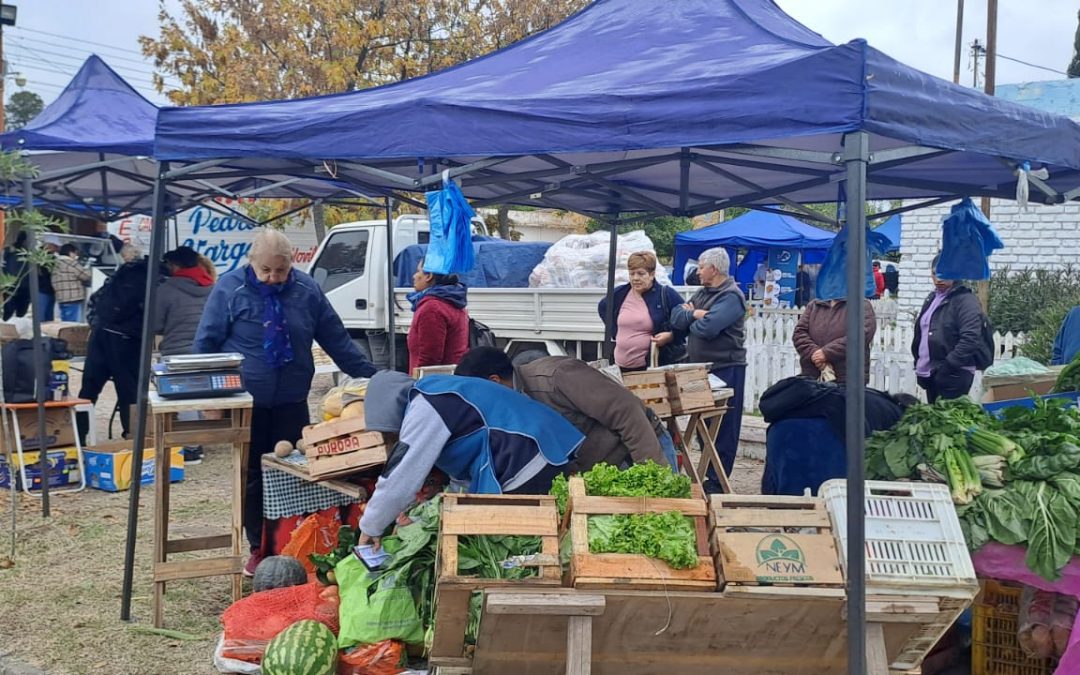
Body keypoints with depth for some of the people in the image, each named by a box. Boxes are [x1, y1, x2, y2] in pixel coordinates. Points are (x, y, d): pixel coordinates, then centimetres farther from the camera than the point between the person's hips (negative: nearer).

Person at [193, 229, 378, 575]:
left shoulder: (307, 290, 1)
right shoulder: (229, 288, -7)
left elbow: (337, 339, 7)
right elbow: (206, 343, -2)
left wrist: (370, 377, 5)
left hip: (291, 403, 2)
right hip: (246, 404, -2)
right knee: (251, 475, 6)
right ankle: (259, 548, 18)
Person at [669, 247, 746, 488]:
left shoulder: (731, 296, -12)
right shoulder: (702, 293, 16)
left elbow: (707, 327, -24)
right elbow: (676, 317, 8)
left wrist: (690, 321, -4)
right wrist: (695, 314, -10)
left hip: (725, 370, -9)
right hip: (700, 368, 9)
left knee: (722, 430, -3)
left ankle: (716, 483, 1)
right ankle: (708, 475, 23)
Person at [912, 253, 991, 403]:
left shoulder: (966, 301, -10)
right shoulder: (932, 299, 17)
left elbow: (970, 339, -19)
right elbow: (921, 332, 24)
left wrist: (947, 366, -22)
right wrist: (919, 363, 15)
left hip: (954, 376, -8)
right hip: (930, 374, 8)